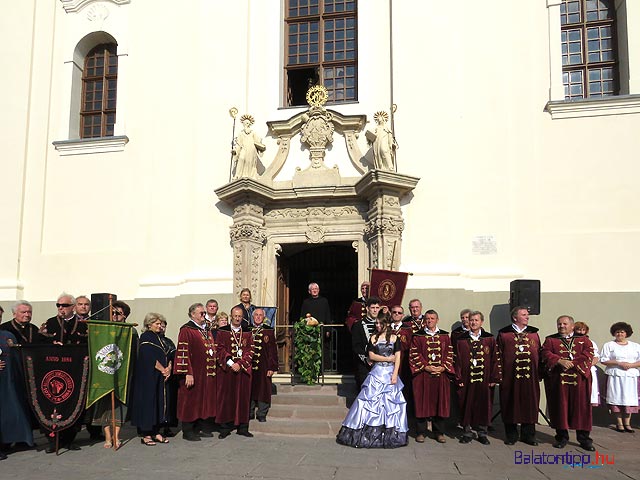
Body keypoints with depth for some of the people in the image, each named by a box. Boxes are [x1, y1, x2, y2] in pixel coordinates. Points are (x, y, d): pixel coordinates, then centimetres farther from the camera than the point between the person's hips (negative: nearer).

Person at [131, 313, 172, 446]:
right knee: (148, 402, -4)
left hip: (161, 377, 8)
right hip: (148, 376, -8)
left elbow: (167, 355, 13)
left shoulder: (159, 337, 16)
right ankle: (146, 435, 2)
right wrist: (163, 370, -13)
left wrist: (168, 368, -6)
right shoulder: (145, 337, -8)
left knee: (159, 402, 8)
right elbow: (149, 357, -18)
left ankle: (156, 432, 14)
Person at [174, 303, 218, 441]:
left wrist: (214, 370, 16)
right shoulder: (186, 330, -10)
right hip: (194, 373, -8)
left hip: (208, 373, 8)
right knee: (191, 401, 0)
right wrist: (188, 373, -23)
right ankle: (188, 431, 9)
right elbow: (183, 352, -17)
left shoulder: (207, 330, 16)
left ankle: (202, 427, 22)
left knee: (206, 401, 12)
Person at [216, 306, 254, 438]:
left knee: (243, 397, 4)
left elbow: (250, 351, 2)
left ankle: (242, 427, 11)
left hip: (243, 369, 2)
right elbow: (220, 349, -3)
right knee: (226, 398, 0)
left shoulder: (247, 332, 8)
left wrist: (240, 364, -11)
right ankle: (225, 427, 8)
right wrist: (230, 363, -13)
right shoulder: (222, 331, 3)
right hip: (227, 369, -1)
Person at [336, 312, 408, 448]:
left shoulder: (394, 338, 4)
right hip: (376, 373, 0)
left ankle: (391, 435, 9)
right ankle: (368, 434, 1)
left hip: (390, 373, 0)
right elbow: (371, 356, 0)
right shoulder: (373, 338, 7)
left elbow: (398, 358, 0)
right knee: (371, 400, -4)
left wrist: (395, 374, -9)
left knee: (391, 402, 0)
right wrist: (388, 359, -5)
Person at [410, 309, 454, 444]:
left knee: (440, 402, 5)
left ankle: (439, 432, 16)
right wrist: (426, 367, -11)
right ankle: (421, 432, 10)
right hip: (422, 374, -2)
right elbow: (414, 355, -2)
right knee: (422, 402, 0)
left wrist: (444, 367, -7)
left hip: (441, 374, 2)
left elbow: (449, 354, 7)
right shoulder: (417, 336, 5)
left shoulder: (445, 336, 11)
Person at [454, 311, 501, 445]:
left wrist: (494, 378, -4)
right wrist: (458, 378, -4)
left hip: (485, 379, 0)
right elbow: (457, 360, 2)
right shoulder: (461, 339, 4)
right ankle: (467, 433, 17)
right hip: (466, 379, 0)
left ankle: (482, 433, 19)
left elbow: (495, 359, 1)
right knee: (466, 406, 5)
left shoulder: (490, 339, 3)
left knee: (484, 406, 6)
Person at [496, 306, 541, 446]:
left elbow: (539, 354, 11)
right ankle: (511, 435, 15)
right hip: (510, 376, -3)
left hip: (530, 377, 3)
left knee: (530, 405, 7)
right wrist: (499, 374, -6)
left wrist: (539, 374, 5)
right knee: (510, 405, 4)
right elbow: (498, 356, 1)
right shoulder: (504, 334, 3)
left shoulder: (534, 333, 12)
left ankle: (528, 435, 19)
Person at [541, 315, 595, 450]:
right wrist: (560, 361, -18)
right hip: (557, 379, 0)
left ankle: (584, 438, 10)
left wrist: (573, 363, -15)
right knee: (560, 407, 2)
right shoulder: (550, 340, 12)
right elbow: (545, 353, -3)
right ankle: (562, 436, 12)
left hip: (579, 379, 0)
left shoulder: (583, 339, 12)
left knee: (581, 407, 1)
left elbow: (588, 353, -3)